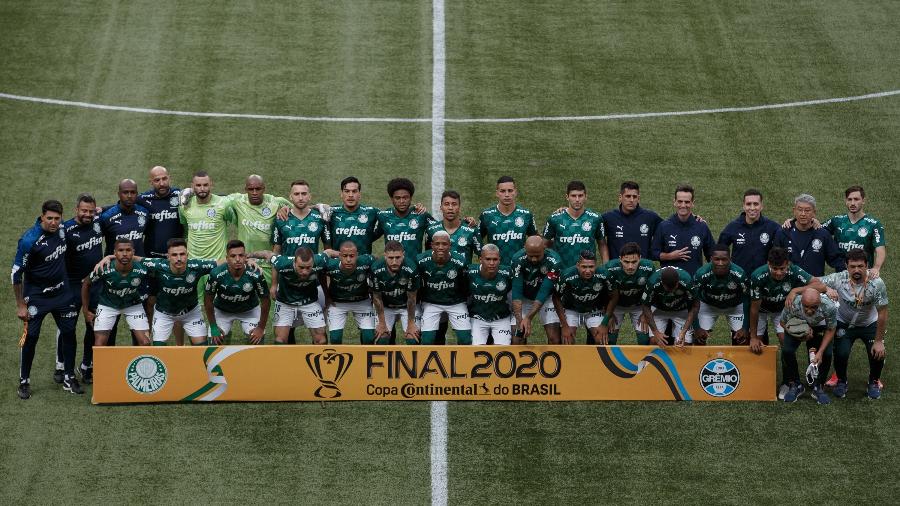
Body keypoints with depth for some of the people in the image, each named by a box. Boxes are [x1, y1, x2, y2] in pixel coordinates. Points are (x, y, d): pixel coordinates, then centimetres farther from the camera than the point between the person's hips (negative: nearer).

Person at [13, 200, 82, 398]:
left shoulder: (61, 229, -5)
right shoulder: (29, 240, -23)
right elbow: (16, 272, -16)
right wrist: (20, 305, -13)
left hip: (61, 291, 5)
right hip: (36, 295, -5)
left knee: (69, 333, 5)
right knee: (31, 336, -3)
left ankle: (69, 378, 17)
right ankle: (24, 382, 10)